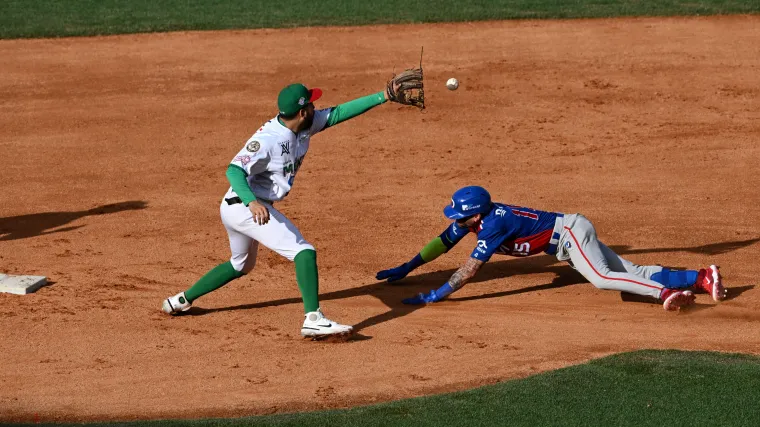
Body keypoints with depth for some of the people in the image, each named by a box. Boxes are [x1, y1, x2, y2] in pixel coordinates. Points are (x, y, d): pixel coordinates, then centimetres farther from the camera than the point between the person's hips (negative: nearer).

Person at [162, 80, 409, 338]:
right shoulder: (268, 139, -25)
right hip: (245, 207, -11)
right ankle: (313, 319, -25)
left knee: (241, 266, 29)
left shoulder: (305, 125, 0)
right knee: (304, 252, -18)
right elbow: (234, 171, -32)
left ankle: (182, 300, 37)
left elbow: (339, 113, 3)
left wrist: (382, 97, -3)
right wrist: (252, 202, -49)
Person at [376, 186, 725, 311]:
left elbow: (470, 270, -28)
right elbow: (441, 243, 12)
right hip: (571, 237, 8)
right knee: (631, 275, 0)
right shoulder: (470, 217, 0)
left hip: (570, 232, -8)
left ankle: (666, 291, -38)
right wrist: (405, 269, 12)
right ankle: (701, 278, -4)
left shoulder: (493, 224, -25)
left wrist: (435, 296, -27)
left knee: (602, 278, -32)